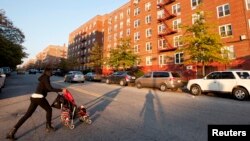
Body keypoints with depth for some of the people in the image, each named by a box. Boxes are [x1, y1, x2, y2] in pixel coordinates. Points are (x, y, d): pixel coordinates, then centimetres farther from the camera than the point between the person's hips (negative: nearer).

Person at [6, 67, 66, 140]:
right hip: (39, 98, -9)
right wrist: (61, 90, -22)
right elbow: (50, 89, -22)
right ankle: (48, 127, 20)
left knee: (27, 115, 12)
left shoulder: (43, 78, 19)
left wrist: (57, 90, 22)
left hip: (34, 97, 9)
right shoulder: (46, 78, -10)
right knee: (49, 110, 10)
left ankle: (12, 132, 12)